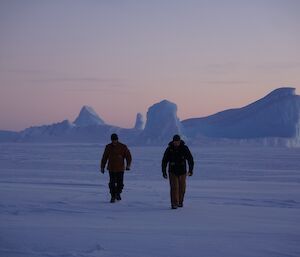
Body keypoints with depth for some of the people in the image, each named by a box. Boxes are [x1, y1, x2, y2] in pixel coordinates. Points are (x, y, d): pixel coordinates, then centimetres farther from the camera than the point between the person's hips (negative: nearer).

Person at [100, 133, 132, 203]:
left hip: (120, 168, -1)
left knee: (120, 183, 0)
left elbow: (128, 156, -6)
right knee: (112, 183, -5)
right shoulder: (108, 147, 0)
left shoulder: (123, 147, -5)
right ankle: (113, 197, 5)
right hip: (111, 169, 1)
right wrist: (102, 167, 7)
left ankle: (118, 193, 28)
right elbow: (104, 157, 7)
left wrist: (128, 165, -20)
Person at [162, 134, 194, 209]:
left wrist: (190, 170, -17)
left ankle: (180, 201, 31)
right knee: (174, 187, -12)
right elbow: (164, 161, -5)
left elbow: (190, 159, -8)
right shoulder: (169, 149, -11)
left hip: (182, 171, 1)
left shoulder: (184, 148, -11)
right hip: (173, 172, -1)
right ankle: (174, 204, -9)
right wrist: (164, 172, -10)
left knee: (182, 188, 9)